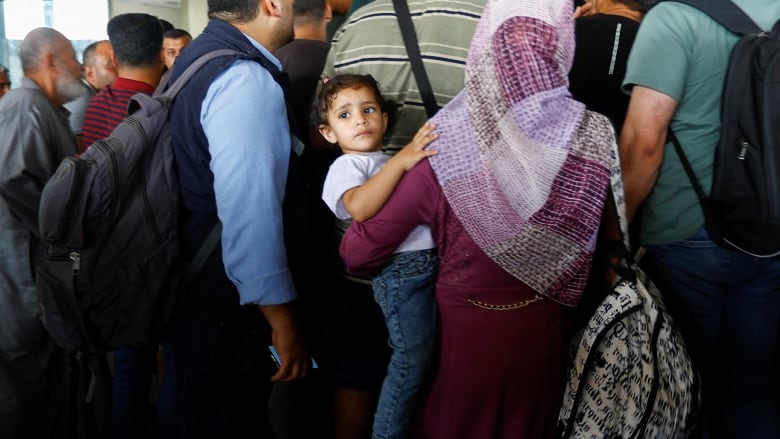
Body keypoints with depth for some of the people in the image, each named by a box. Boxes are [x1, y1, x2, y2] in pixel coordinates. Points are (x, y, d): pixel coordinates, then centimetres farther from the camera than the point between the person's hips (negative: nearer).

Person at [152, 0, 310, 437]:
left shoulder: (201, 56, 7)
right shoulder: (246, 81, -24)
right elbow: (249, 218, -28)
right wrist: (284, 324, -20)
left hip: (194, 296, 9)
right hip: (230, 315, -9)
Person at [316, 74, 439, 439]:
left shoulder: (392, 162, 21)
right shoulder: (347, 164, -3)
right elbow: (359, 207, -25)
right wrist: (401, 160, -29)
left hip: (429, 260, 7)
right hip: (401, 269, -7)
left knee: (426, 355, 11)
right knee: (411, 359, -4)